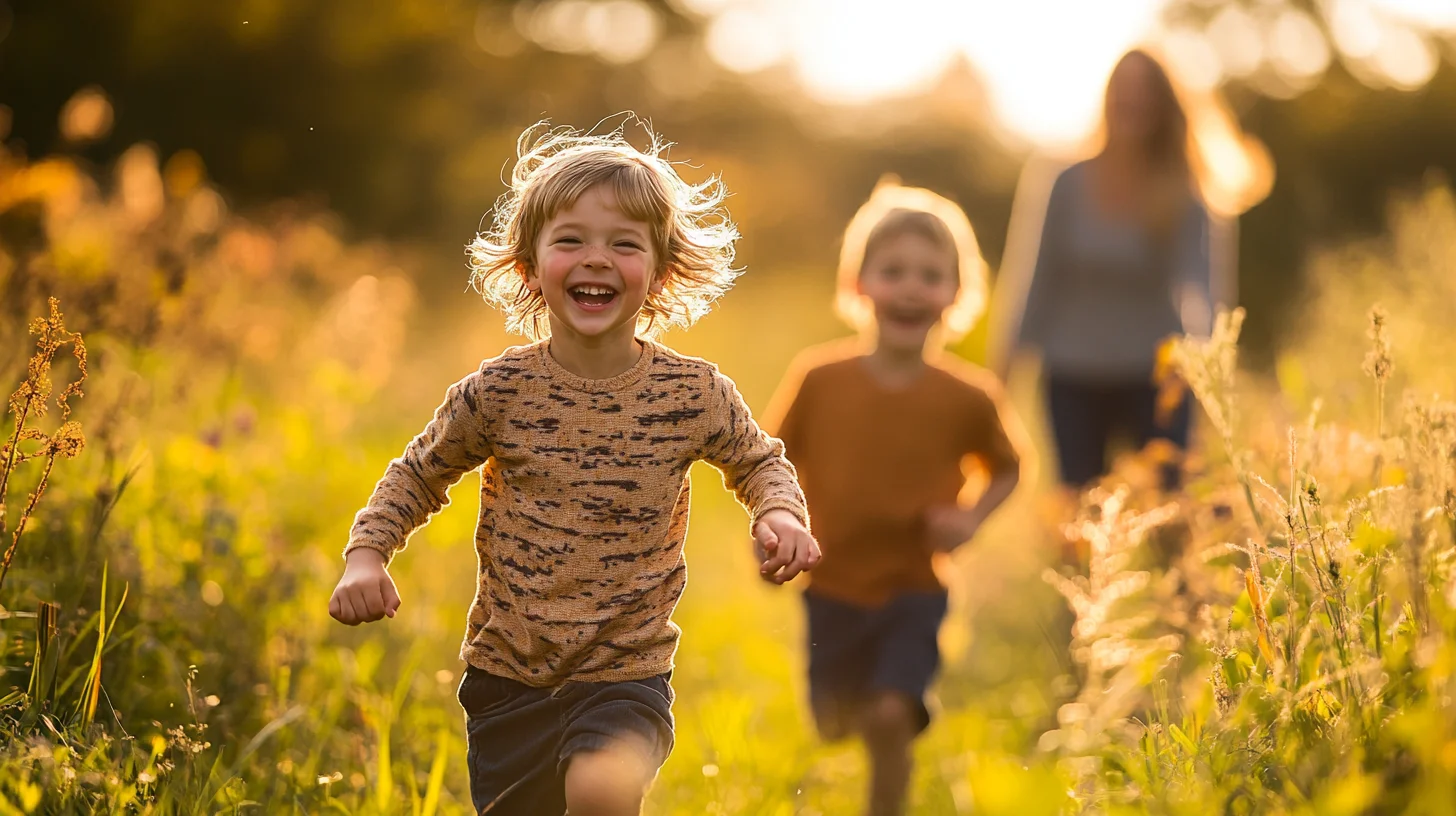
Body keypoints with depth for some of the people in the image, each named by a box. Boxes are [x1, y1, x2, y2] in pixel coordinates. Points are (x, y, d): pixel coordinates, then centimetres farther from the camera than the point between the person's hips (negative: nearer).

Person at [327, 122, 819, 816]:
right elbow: (420, 473, 10)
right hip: (506, 673, 2)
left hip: (625, 673, -2)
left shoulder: (694, 394, -6)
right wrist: (366, 554, -5)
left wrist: (779, 512, -7)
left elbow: (757, 461, 14)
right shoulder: (498, 392, -6)